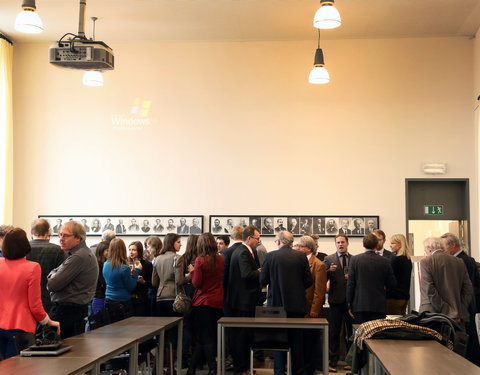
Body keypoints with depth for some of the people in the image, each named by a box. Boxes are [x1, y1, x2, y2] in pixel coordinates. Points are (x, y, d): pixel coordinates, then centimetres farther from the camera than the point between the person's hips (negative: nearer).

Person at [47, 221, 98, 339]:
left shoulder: (78, 257, -19)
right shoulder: (86, 253, 14)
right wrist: (55, 275, -2)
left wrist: (52, 275, 0)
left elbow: (52, 285, -18)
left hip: (66, 311, -10)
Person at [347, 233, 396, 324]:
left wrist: (349, 305, 3)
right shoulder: (385, 261, -1)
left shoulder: (355, 259, -3)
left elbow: (350, 284, -3)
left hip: (360, 306, -1)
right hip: (379, 307, 1)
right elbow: (391, 285, 4)